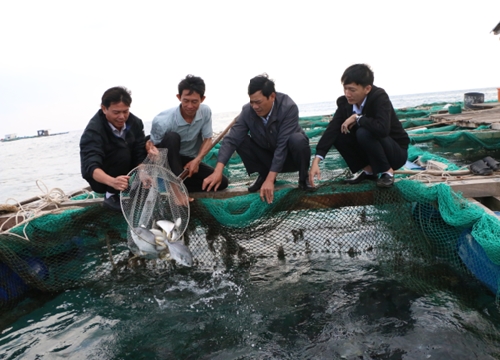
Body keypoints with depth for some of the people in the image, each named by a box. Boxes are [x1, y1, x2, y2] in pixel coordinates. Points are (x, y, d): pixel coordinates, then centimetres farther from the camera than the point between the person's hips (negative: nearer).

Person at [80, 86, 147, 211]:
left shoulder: (135, 122, -15)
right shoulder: (93, 130, -29)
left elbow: (141, 155, -18)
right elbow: (91, 166, -41)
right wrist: (112, 182, -60)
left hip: (125, 175, 5)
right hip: (102, 179, -5)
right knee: (123, 152, -31)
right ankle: (112, 196, -15)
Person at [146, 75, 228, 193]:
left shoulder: (205, 111, -14)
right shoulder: (163, 121, -26)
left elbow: (207, 139, -5)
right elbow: (153, 146, -15)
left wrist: (197, 160, -20)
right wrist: (150, 149, -41)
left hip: (190, 160, 4)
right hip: (168, 160, -4)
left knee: (222, 182, -14)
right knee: (172, 137, -35)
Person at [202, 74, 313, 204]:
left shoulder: (288, 108, -29)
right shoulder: (247, 110, -19)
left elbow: (282, 145, -34)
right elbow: (231, 139, -24)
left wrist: (270, 180, -38)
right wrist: (218, 171, -38)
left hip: (290, 156, -3)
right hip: (268, 157, 4)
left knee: (297, 140, -36)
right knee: (240, 141, -20)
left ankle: (303, 178, -8)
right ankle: (263, 174, 2)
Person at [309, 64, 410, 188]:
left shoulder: (380, 97, -27)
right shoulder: (344, 101, -9)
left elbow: (382, 129, -43)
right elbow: (332, 129, -18)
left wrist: (357, 118, -28)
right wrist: (316, 161, -29)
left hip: (396, 152, -6)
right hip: (371, 151, 6)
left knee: (364, 133, -32)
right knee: (338, 135, -12)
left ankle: (387, 171, -11)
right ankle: (369, 170, 2)